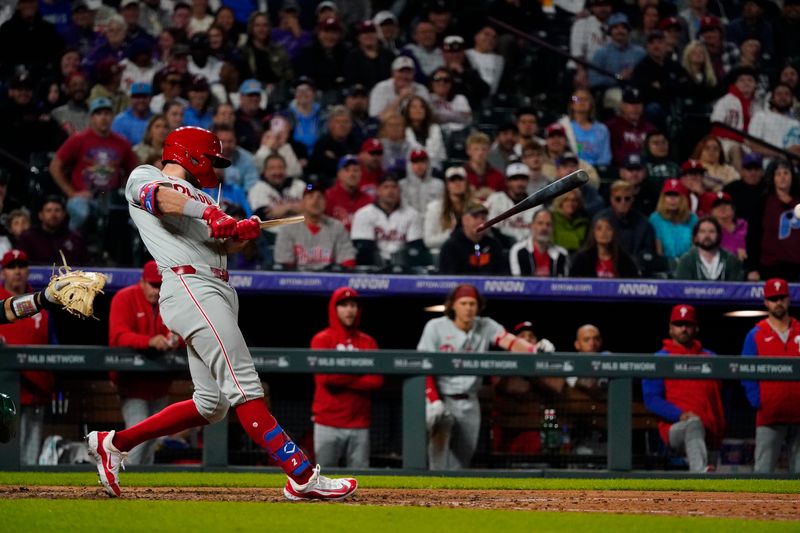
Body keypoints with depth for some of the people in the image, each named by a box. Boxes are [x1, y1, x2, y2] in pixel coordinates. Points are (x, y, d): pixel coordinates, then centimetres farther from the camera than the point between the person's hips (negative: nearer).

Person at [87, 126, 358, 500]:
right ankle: (302, 476, -25)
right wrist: (208, 213, -32)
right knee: (244, 386, -16)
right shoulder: (143, 177, 8)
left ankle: (113, 443, 16)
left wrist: (243, 232, -5)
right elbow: (159, 196, -17)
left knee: (211, 404, 6)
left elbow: (226, 243, 18)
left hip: (219, 294, 9)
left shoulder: (198, 197, 31)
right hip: (190, 287, -9)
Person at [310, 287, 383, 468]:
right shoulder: (322, 340, 4)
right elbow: (325, 377, -11)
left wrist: (342, 379, -8)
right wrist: (359, 372, -3)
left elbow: (377, 381, 0)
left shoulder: (368, 343, 12)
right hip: (328, 424, -3)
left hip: (359, 424, 3)